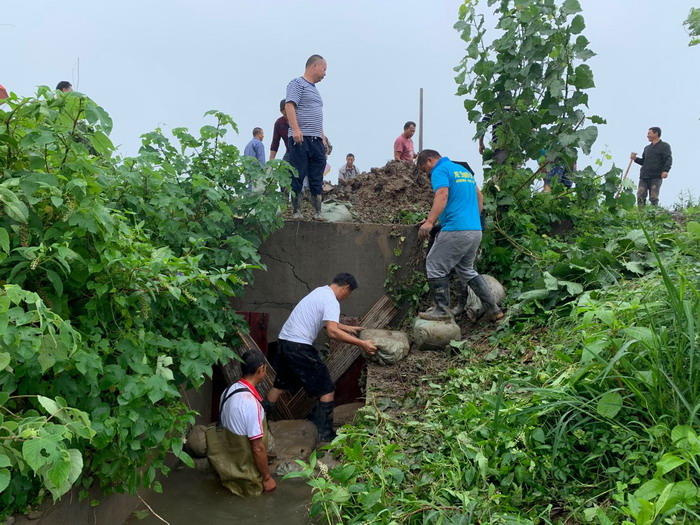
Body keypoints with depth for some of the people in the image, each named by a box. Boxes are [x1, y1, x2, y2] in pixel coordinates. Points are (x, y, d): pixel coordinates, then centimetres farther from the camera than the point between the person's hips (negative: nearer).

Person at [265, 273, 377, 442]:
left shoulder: (321, 291, 17)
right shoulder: (331, 301, -14)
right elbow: (332, 331, -29)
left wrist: (348, 328, 35)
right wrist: (361, 344, -27)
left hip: (284, 341, 10)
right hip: (299, 347, -10)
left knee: (280, 384, 26)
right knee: (327, 389, 1)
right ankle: (325, 433, 5)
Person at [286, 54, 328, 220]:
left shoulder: (315, 89, 25)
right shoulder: (297, 83, -1)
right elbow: (289, 106, -13)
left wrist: (322, 136, 20)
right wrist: (296, 129, -24)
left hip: (316, 140, 8)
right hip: (300, 138, -8)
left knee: (317, 180, 6)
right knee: (297, 177, -4)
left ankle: (317, 213, 8)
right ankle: (296, 211, 0)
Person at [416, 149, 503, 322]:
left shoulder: (440, 171, -5)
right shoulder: (464, 170, 23)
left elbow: (442, 196, -22)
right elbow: (479, 196, 27)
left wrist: (430, 222, -30)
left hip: (456, 230, -9)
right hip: (476, 230, 9)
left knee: (435, 267, 2)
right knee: (466, 269, 19)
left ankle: (442, 310, 3)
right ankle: (492, 309, 19)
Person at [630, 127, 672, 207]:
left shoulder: (665, 146, 5)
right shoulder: (647, 148, 23)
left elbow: (668, 159, -7)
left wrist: (665, 170, -23)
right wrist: (635, 159, 10)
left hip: (656, 177, -5)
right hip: (643, 177, 5)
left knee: (653, 198, -8)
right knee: (640, 197, -4)